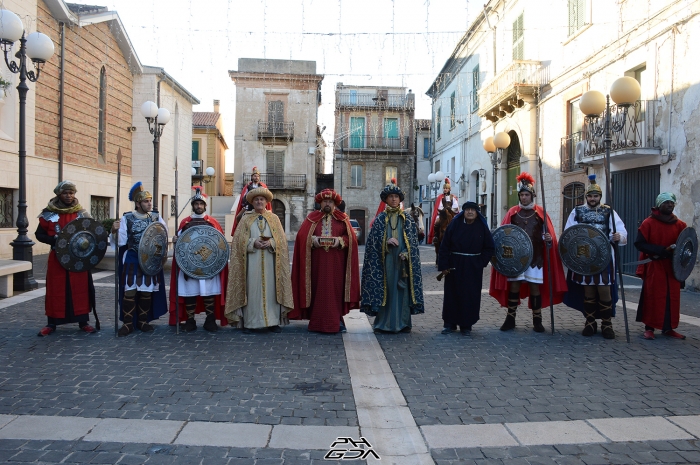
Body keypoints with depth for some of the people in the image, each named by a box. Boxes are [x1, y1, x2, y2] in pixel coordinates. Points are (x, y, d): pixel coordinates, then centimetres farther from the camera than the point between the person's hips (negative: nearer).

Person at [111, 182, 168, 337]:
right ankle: (128, 323, 6)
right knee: (129, 291, -3)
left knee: (147, 291, 8)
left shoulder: (156, 217, 3)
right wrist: (115, 231, -24)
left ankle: (143, 321, 20)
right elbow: (121, 242, -7)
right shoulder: (127, 218, -4)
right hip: (132, 260, -2)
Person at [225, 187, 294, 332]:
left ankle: (273, 321, 4)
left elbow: (281, 239, 7)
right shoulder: (245, 218, 10)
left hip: (269, 261, 1)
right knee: (251, 288, -3)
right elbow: (239, 239, 3)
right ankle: (249, 322, 2)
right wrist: (253, 243, -12)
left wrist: (271, 243, -12)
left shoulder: (274, 218, 13)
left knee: (270, 288, -1)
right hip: (252, 261, -1)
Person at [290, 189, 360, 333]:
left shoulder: (342, 219, 10)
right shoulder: (312, 218, 10)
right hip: (317, 263, 0)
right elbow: (302, 236, 2)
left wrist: (339, 240, -14)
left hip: (336, 264, 0)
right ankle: (317, 321, 6)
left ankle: (337, 320, 7)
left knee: (335, 290, 0)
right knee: (318, 290, 0)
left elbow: (351, 237, 3)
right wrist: (314, 240, -14)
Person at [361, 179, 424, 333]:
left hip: (402, 261, 0)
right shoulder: (380, 219, 8)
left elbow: (413, 241, 6)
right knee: (385, 289, -1)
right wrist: (386, 241, -13)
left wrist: (406, 254, -10)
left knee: (402, 289, 0)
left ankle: (403, 323, 9)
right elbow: (373, 240, 4)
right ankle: (383, 323, 7)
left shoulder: (407, 219, 9)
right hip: (385, 260, 0)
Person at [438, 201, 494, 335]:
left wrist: (480, 263, -5)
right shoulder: (454, 224, -1)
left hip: (473, 268, 0)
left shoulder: (482, 227, 1)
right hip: (454, 266, 0)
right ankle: (450, 323, 16)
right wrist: (444, 266, -8)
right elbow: (444, 246, -2)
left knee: (471, 295, 3)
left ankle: (466, 325, 14)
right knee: (452, 294, 5)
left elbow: (489, 248, 6)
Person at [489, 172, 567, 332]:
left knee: (535, 287, 3)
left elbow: (549, 234, 1)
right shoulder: (512, 212, 5)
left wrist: (549, 239, -20)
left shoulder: (540, 213, 3)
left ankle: (537, 320, 13)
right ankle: (510, 318, 12)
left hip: (535, 257, -1)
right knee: (513, 286, 3)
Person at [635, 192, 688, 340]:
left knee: (672, 297, 5)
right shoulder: (648, 223, -4)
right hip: (654, 266, -4)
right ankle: (649, 328, 7)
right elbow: (639, 243, -9)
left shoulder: (680, 225, 7)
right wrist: (661, 250, -18)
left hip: (673, 266, 4)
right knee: (652, 297, 0)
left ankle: (668, 328, 15)